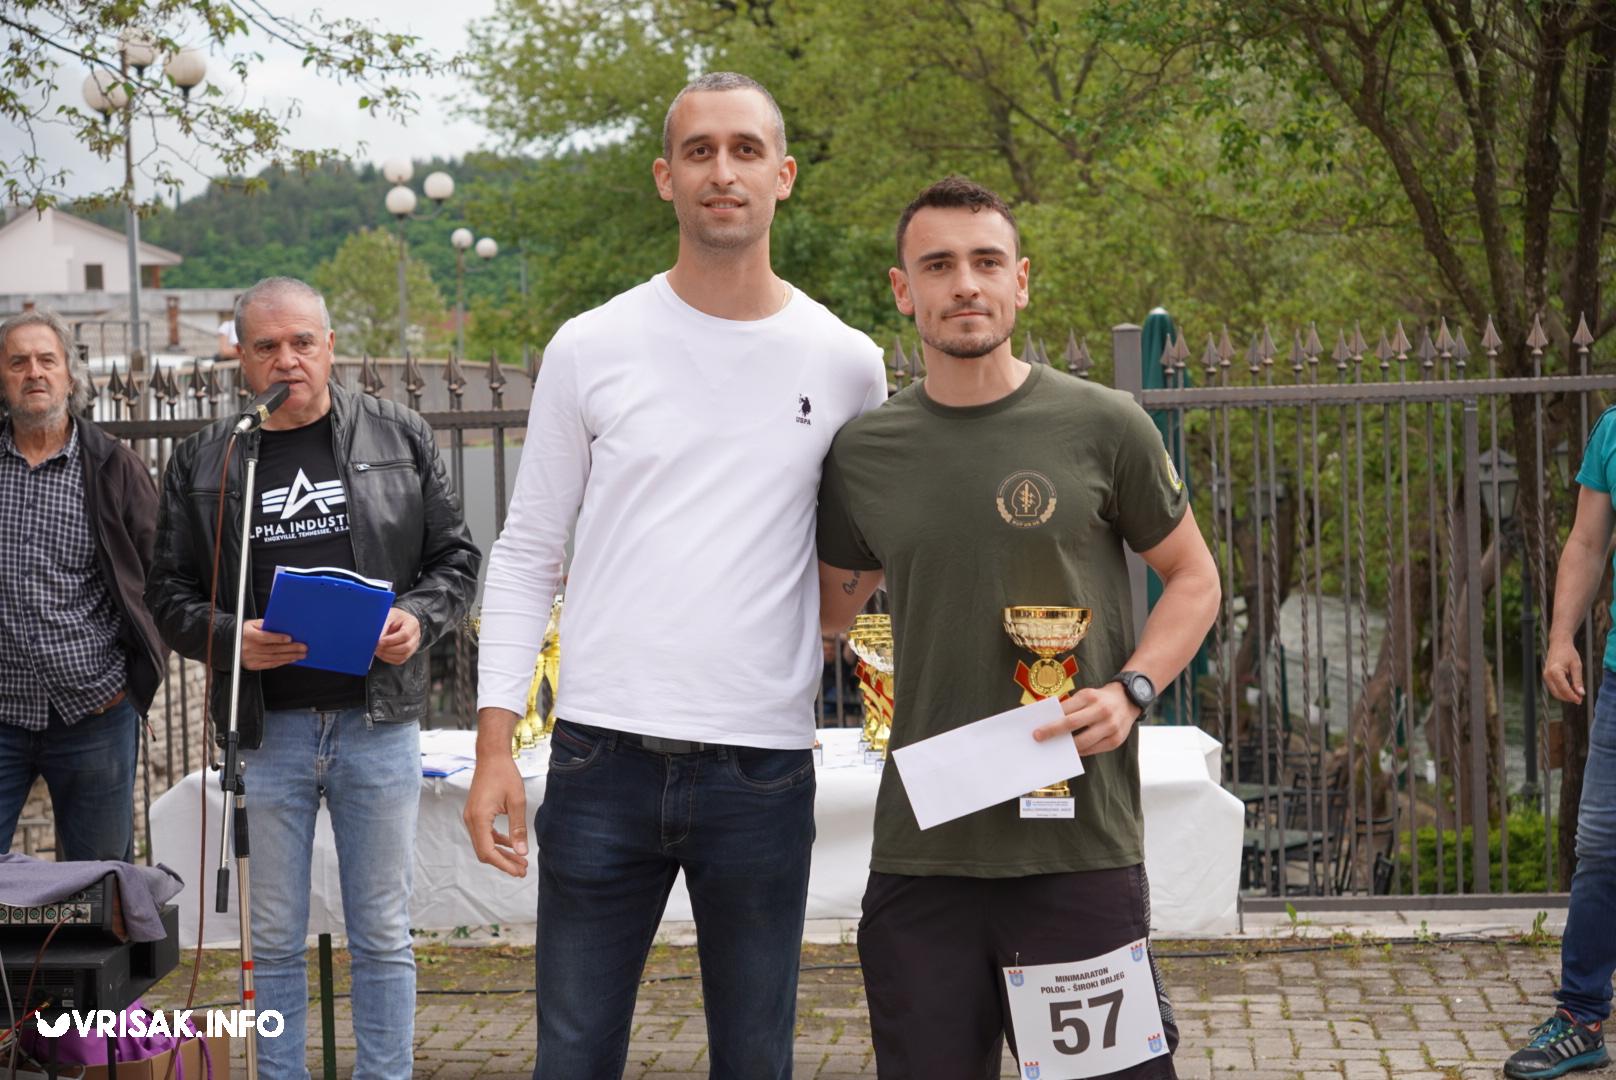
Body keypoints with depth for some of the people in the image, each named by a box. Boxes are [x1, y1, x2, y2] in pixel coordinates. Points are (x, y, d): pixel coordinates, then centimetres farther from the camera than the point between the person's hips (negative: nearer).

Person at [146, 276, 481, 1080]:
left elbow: (455, 556, 8)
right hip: (267, 728, 1)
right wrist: (228, 640, -12)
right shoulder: (203, 462, 6)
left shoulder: (401, 440, 5)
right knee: (274, 939, 9)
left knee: (382, 936, 7)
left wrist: (420, 618, -11)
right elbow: (169, 592, 7)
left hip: (378, 720, 0)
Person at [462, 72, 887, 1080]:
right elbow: (527, 556, 4)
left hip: (763, 769, 0)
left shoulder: (847, 364, 3)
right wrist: (494, 746, -2)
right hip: (604, 760, 0)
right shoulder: (592, 349, 1)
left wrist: (808, 645, 5)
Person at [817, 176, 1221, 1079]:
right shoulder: (863, 454, 7)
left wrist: (1130, 689, -7)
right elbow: (829, 608, 23)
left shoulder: (1100, 426, -1)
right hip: (921, 853, 3)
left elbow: (1194, 579, 8)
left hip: (1081, 846, -2)